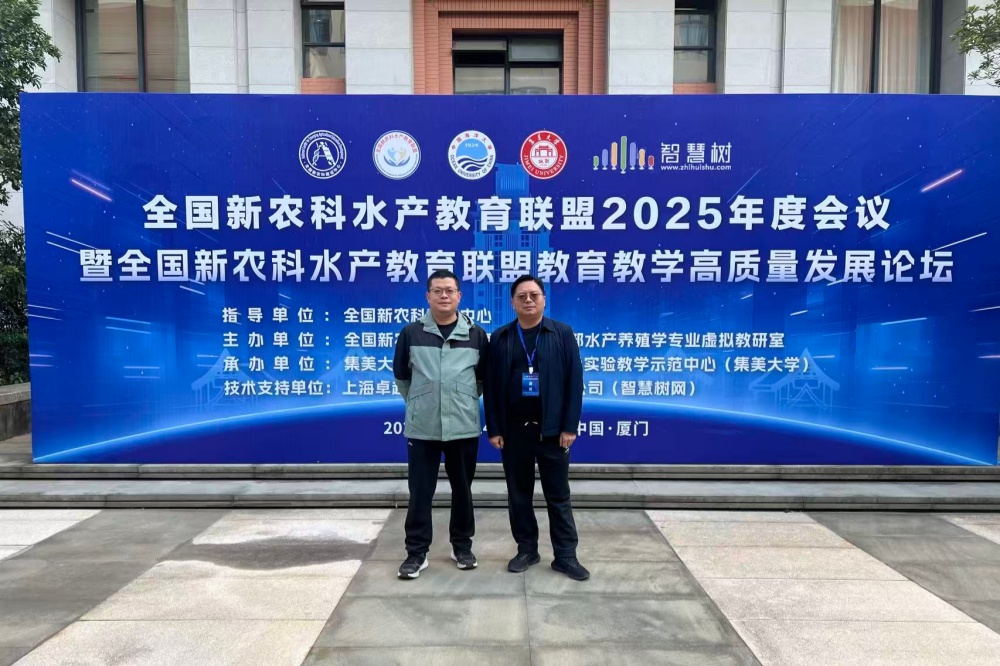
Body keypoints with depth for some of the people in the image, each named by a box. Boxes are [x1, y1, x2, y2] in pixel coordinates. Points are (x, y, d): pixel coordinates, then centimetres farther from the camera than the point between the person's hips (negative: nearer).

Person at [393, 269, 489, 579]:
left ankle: (462, 546, 29)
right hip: (421, 427, 0)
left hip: (464, 426, 1)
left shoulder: (476, 334, 1)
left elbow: (484, 377, 13)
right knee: (420, 492, 5)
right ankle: (416, 552, 18)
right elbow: (401, 376, 11)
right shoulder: (411, 333, 0)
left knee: (462, 489, 13)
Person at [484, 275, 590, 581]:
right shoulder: (500, 338, 4)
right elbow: (491, 386, 3)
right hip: (513, 429, 2)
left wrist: (570, 426, -7)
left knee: (558, 495, 7)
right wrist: (494, 429, -1)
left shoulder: (562, 333, 0)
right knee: (519, 494, 11)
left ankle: (565, 555, 18)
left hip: (552, 429, -1)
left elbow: (574, 381, -3)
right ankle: (526, 550, 26)